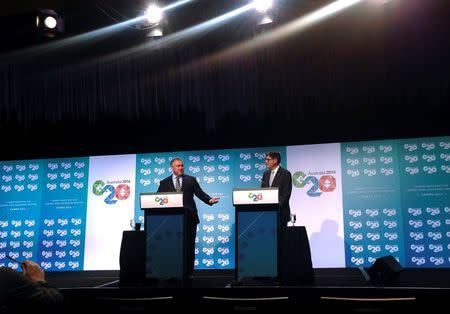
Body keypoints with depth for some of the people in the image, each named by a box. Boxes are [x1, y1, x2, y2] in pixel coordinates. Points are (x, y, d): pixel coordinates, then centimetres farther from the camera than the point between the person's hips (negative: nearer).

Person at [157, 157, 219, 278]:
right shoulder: (164, 182, 9)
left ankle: (188, 272, 9)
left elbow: (200, 193, 4)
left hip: (189, 217, 0)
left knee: (189, 246, 2)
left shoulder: (191, 180, 10)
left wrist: (210, 200, -13)